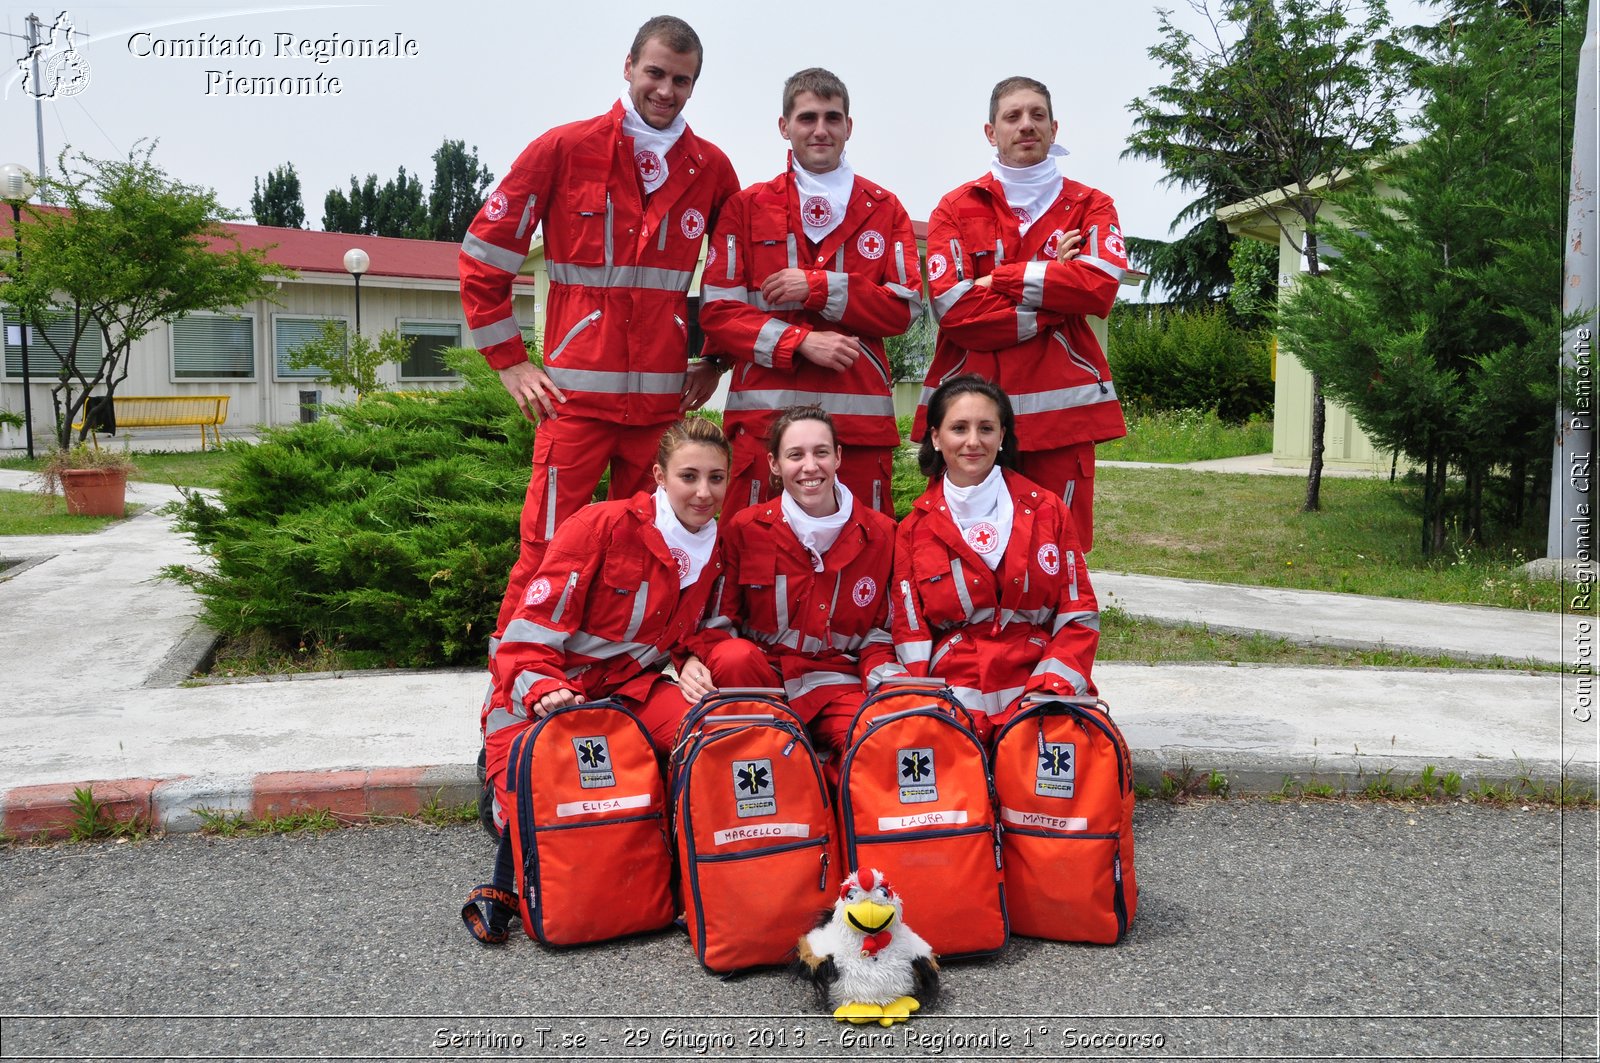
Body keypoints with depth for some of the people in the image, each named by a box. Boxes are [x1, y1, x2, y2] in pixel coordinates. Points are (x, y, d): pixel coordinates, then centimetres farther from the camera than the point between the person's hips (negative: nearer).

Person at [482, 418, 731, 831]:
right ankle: (500, 769, 9)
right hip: (538, 699, -4)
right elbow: (535, 624, -16)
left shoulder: (714, 553, 4)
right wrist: (544, 690, -32)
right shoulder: (602, 525, -16)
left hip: (629, 688, 4)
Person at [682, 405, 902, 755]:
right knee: (732, 657, -35)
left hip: (838, 681, 0)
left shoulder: (880, 534, 3)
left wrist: (886, 682, -11)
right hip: (761, 677, 1)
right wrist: (698, 659, -21)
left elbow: (880, 632, 8)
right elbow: (718, 619, 1)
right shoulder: (744, 529, 0)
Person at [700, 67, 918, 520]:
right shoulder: (747, 207, 11)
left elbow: (905, 306, 4)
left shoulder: (884, 210, 14)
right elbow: (717, 311, 2)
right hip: (765, 413, -1)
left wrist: (817, 288, -7)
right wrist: (801, 342, -10)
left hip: (860, 416, 1)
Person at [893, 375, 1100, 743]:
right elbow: (910, 631, 6)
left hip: (1039, 680, 0)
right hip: (953, 683, 0)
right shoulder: (915, 528, 8)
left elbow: (1079, 616, 7)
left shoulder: (1047, 510, 9)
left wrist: (1052, 687, -8)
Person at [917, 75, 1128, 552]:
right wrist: (1055, 300, -4)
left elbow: (1100, 286, -7)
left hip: (1061, 405, 1)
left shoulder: (1090, 206, 14)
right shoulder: (957, 208, 10)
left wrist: (1000, 278, -6)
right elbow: (951, 307, -6)